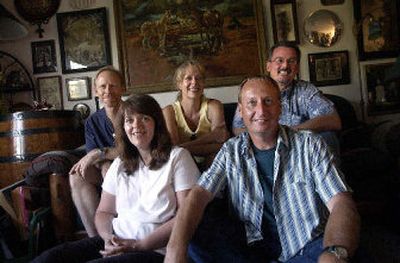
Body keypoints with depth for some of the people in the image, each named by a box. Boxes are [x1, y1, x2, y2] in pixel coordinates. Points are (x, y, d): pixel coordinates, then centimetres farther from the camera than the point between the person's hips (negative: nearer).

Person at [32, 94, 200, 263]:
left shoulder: (177, 157, -2)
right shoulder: (120, 164, 15)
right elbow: (104, 212, 17)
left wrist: (141, 245, -14)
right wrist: (108, 237, -6)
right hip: (116, 245, 5)